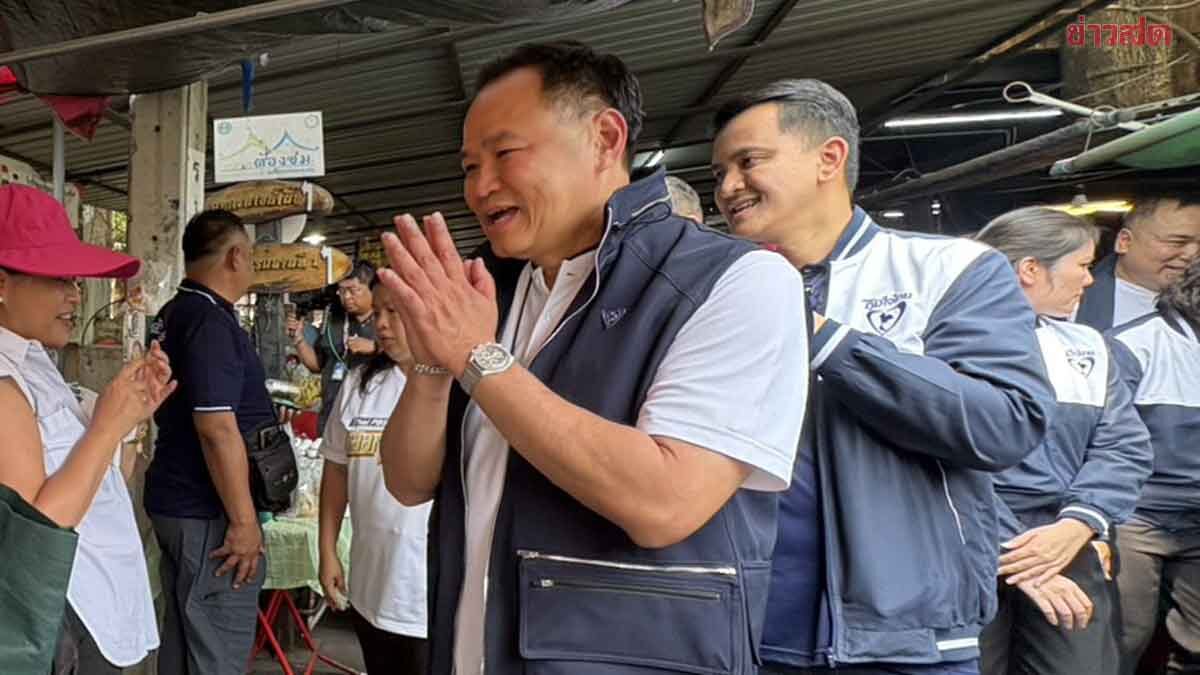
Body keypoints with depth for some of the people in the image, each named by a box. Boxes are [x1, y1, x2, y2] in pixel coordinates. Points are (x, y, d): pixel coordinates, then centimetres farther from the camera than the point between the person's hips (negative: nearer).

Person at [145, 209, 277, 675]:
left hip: (175, 501, 10)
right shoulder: (211, 321, -19)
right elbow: (216, 427, -25)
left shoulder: (175, 313, 12)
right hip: (208, 513, -10)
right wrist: (244, 520, -21)